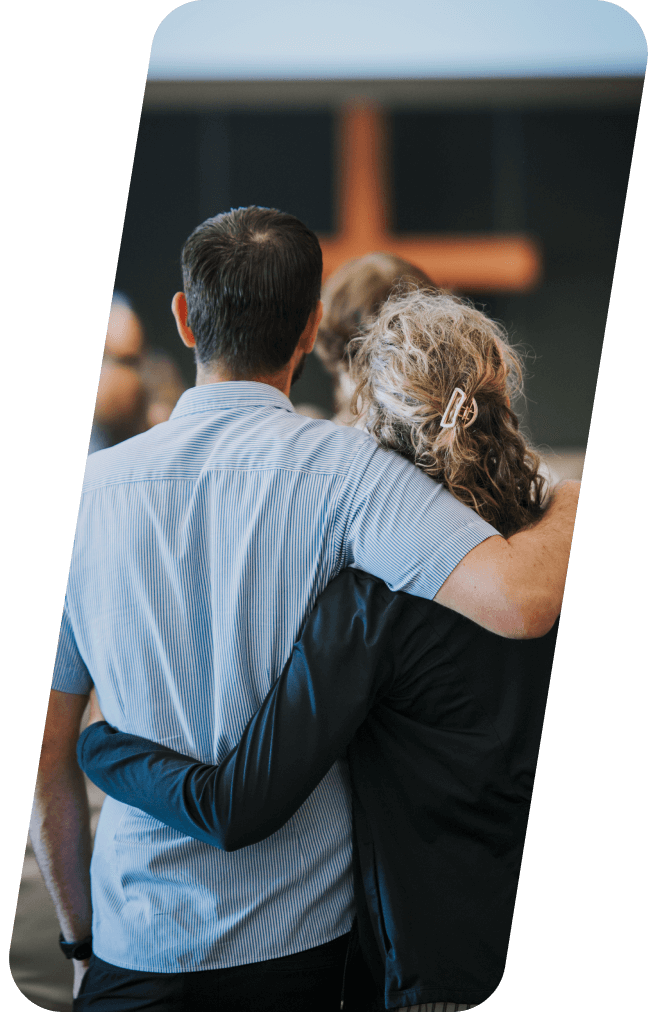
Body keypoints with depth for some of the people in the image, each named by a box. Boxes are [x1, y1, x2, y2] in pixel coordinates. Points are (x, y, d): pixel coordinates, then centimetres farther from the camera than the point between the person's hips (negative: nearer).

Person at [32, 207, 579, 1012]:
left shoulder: (90, 490, -2)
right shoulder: (339, 468, -12)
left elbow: (46, 767, 3)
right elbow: (522, 602, -26)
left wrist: (82, 940, 15)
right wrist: (575, 500, -4)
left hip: (139, 946, 1)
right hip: (306, 937, -1)